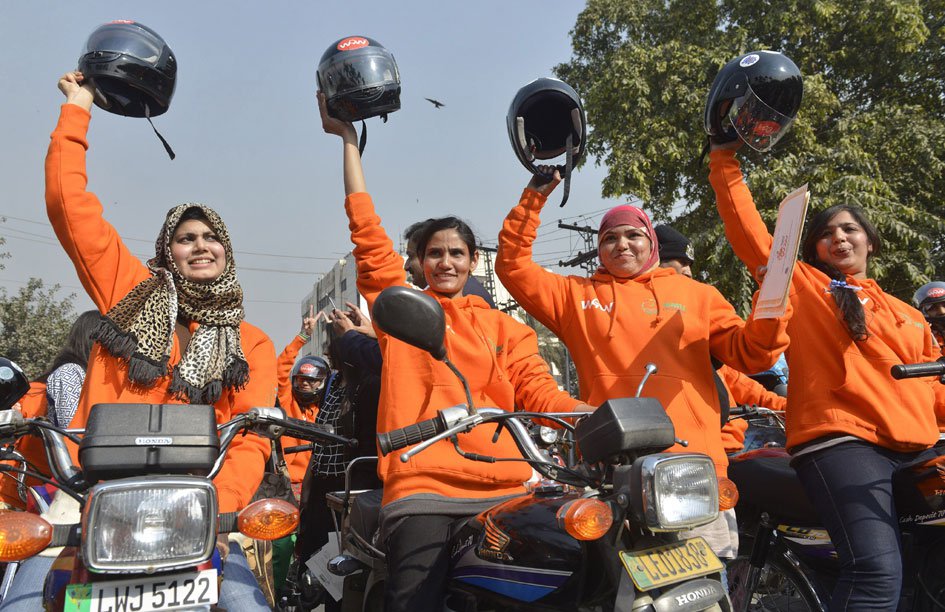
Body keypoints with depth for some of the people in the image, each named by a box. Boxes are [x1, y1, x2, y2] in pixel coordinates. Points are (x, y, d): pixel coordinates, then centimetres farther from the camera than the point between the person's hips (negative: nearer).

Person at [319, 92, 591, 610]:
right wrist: (347, 137, 12)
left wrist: (595, 415, -11)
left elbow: (539, 392, 9)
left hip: (505, 491, 3)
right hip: (421, 488, -2)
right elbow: (368, 234, 10)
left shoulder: (506, 329, 20)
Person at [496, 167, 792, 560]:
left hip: (694, 458, 1)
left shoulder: (695, 294, 19)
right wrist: (533, 198, 8)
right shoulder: (577, 295, 18)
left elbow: (747, 354, 14)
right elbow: (512, 265, 13)